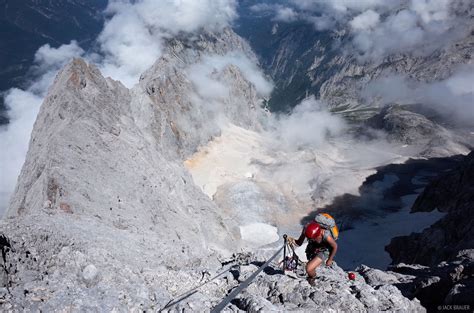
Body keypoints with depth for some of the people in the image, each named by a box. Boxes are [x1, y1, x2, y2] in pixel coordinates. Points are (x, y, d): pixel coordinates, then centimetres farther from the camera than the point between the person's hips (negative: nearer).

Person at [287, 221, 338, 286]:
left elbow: (335, 246, -20)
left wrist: (330, 260, -6)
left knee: (309, 269, -20)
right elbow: (299, 243, -22)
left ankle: (313, 277, 15)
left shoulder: (326, 236, -41)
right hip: (311, 249, 4)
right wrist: (293, 240, -44)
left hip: (323, 251, -4)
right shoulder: (306, 228, -33)